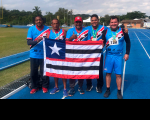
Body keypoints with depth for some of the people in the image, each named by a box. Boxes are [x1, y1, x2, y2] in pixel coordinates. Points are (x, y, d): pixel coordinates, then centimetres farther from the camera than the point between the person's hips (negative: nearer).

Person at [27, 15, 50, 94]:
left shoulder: (47, 29, -1)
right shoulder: (31, 29, -2)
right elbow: (28, 42, -11)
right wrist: (36, 41, -28)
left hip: (44, 54, -1)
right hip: (34, 55, 1)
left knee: (44, 71, 6)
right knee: (33, 72, 9)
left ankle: (45, 86, 26)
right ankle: (34, 87, 26)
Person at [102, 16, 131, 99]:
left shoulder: (123, 31, -3)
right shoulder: (106, 32, 0)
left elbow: (128, 42, 6)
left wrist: (127, 53, 0)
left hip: (119, 56, -1)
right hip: (109, 55, 2)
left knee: (118, 74, 3)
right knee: (108, 73, 7)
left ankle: (119, 92, 18)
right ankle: (108, 90, 23)